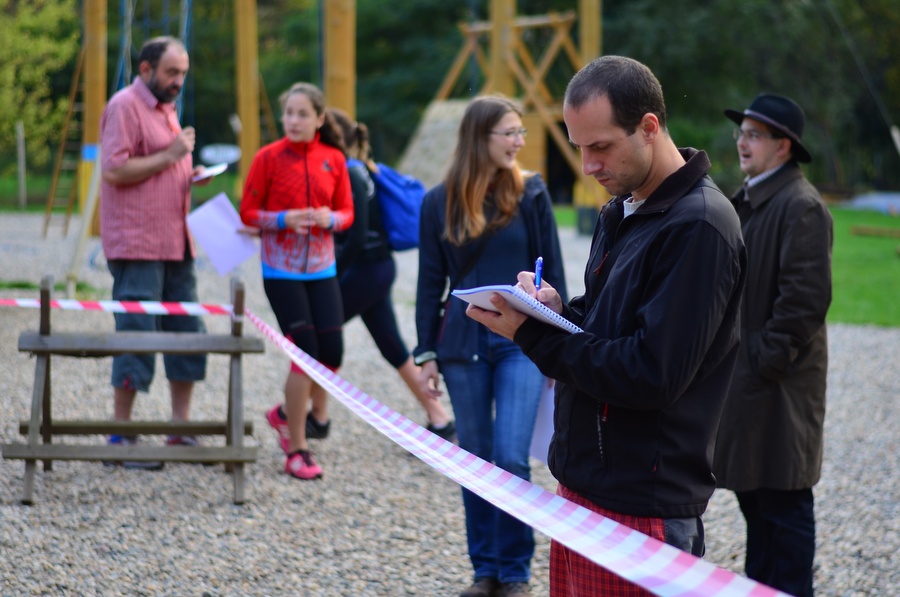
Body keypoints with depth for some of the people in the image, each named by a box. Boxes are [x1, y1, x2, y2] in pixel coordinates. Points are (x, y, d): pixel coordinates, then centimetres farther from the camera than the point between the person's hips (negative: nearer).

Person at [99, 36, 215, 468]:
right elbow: (115, 170, -18)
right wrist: (170, 156, -16)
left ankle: (181, 431, 15)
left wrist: (191, 176, 10)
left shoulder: (166, 109, 20)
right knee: (136, 338, -6)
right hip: (137, 246, -9)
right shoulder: (124, 107, -9)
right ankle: (121, 438, 0)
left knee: (188, 334, 8)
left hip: (176, 245, 9)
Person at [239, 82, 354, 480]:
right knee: (305, 354, -9)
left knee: (331, 355, -1)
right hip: (281, 270, -4)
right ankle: (296, 451, 2)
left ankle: (286, 414, 28)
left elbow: (347, 212, 9)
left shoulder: (334, 159, 3)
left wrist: (330, 219, -13)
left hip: (322, 268, 4)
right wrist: (284, 219, -19)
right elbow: (248, 213, -2)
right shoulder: (269, 157, -5)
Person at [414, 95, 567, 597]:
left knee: (511, 458, -10)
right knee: (476, 460, 7)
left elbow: (553, 272, 4)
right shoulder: (441, 203, 3)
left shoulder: (530, 194, 1)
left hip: (521, 342, -2)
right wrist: (427, 354, 5)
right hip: (464, 344, 2)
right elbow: (431, 283, 7)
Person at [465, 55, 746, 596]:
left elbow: (652, 375, -23)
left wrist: (534, 336, -17)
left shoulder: (699, 227, -18)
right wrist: (559, 311, -4)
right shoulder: (622, 213, 12)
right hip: (583, 485, 9)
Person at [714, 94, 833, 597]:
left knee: (782, 503, -3)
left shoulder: (800, 206, -14)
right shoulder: (749, 200, 16)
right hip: (746, 376, 10)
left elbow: (805, 297, -20)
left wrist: (766, 361, -18)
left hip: (778, 385, -10)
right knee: (754, 496, 15)